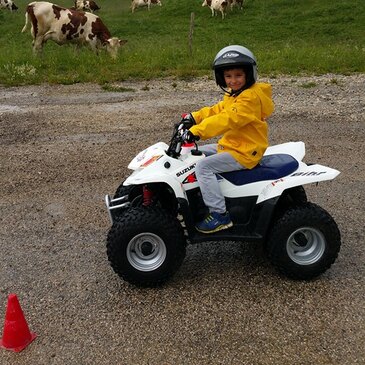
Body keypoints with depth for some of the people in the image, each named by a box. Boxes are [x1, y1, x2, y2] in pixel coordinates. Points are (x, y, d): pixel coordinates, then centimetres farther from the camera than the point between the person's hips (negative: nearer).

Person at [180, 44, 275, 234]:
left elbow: (228, 119, -31)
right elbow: (217, 110, 14)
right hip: (231, 145, 11)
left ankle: (219, 214, -20)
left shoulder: (251, 97, -21)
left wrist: (197, 131, -35)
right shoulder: (233, 94, 13)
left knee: (203, 166, -24)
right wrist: (194, 117, 0)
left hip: (245, 152, -11)